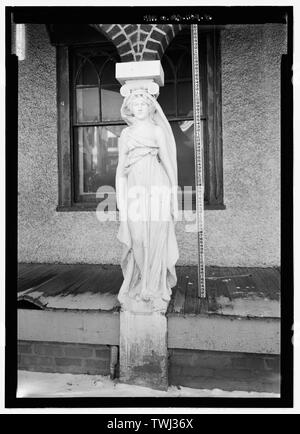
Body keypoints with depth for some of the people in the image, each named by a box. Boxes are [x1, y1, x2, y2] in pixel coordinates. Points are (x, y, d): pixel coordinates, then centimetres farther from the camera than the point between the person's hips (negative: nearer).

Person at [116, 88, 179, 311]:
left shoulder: (157, 130, 11)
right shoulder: (125, 134, 17)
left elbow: (167, 160, 8)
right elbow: (121, 166, 15)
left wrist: (173, 190, 1)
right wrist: (121, 197, 8)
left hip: (157, 186, -2)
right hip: (135, 188, 2)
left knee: (156, 238, -5)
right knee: (138, 238, -2)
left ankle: (155, 288, 5)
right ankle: (139, 286, 11)